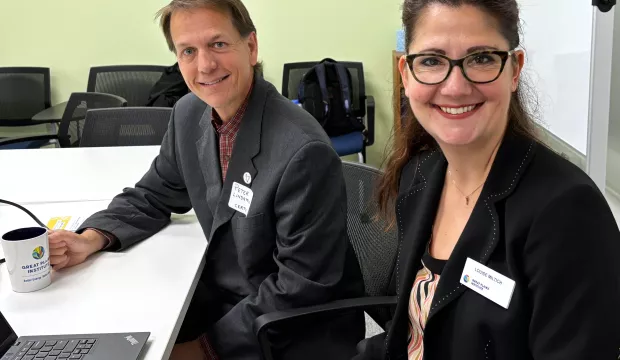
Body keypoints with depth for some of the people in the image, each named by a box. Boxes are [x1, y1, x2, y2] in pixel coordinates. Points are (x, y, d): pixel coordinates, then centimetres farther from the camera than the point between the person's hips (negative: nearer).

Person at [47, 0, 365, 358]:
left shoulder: (304, 152, -28)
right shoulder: (190, 114, -4)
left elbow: (302, 287, -22)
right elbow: (153, 196, 10)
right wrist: (92, 239, -7)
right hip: (224, 297, 6)